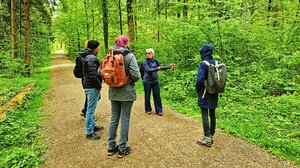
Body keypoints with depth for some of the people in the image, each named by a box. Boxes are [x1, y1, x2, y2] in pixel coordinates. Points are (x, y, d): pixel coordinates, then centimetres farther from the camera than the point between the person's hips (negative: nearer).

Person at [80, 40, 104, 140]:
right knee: (91, 109, -3)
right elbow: (92, 75, -24)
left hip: (88, 85, 11)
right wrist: (99, 85, -13)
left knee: (91, 108, 21)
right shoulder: (91, 58, -17)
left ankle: (93, 125, 36)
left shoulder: (87, 56, 15)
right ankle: (89, 133, 6)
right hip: (92, 87, -11)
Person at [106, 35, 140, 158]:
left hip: (114, 92, 5)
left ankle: (111, 147, 26)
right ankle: (122, 149, 17)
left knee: (114, 118, 16)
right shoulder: (129, 56, -12)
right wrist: (131, 80, 2)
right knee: (125, 120, 6)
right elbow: (135, 75, -18)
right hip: (127, 92, -4)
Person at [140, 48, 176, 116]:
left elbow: (160, 68, 13)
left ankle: (159, 110, 14)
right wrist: (157, 68, -34)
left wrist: (169, 66, 7)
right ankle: (148, 110, 24)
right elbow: (148, 70, -23)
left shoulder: (155, 60, 2)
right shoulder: (144, 62, -10)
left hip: (155, 81, 3)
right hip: (147, 81, -3)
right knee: (147, 96, 7)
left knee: (157, 96, 4)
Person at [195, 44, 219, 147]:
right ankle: (211, 136, 25)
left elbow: (199, 80, -22)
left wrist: (198, 90, -6)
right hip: (214, 94, 6)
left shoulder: (203, 64, -16)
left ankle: (207, 138, 6)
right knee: (212, 114, 13)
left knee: (205, 115, 1)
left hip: (205, 94, -6)